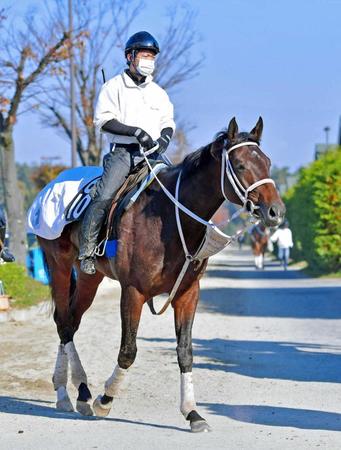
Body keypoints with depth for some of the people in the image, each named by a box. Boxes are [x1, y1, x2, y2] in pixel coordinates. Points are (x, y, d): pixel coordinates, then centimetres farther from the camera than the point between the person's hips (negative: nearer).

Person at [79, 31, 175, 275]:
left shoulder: (159, 93, 21)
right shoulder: (114, 86, 5)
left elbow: (168, 123, 20)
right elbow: (103, 120, -5)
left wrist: (164, 138, -5)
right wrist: (136, 131, -15)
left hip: (151, 153, 5)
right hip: (122, 152, -4)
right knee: (103, 197, -22)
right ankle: (87, 252, -16)